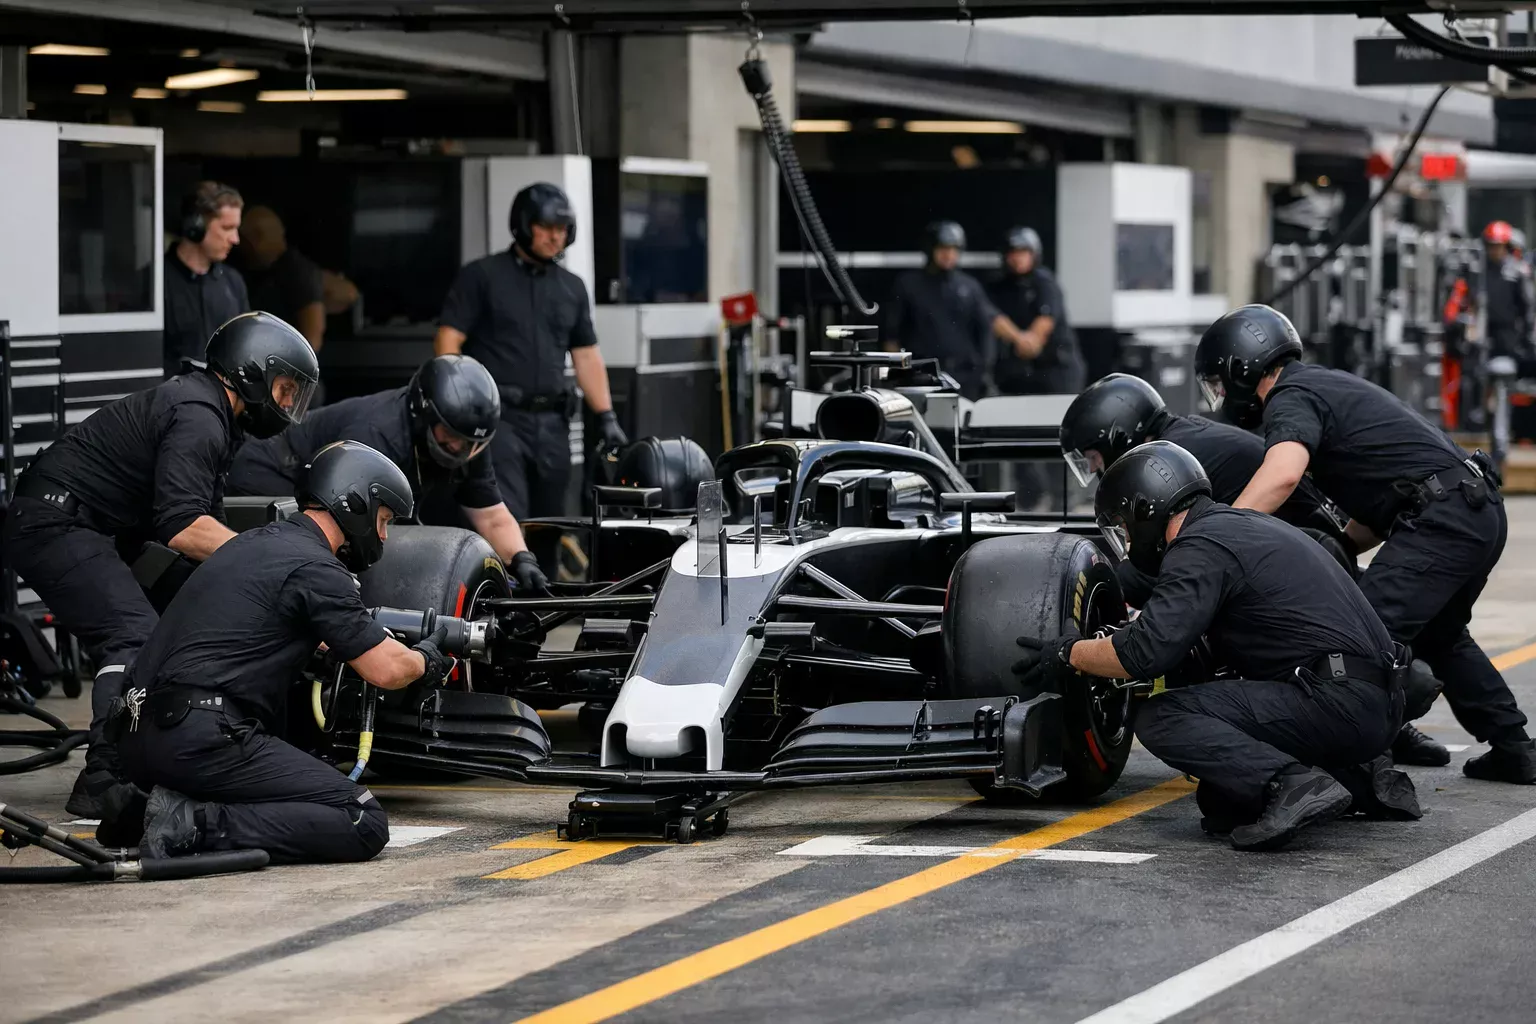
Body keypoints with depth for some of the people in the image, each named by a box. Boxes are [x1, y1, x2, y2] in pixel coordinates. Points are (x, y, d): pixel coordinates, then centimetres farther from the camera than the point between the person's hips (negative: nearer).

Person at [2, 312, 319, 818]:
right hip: (56, 524, -11)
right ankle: (104, 780, -26)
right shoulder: (198, 419, -17)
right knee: (136, 638, -20)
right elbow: (182, 528, -27)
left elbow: (202, 521, 17)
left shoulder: (203, 408, 17)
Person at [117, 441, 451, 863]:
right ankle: (202, 826, -19)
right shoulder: (316, 568, -5)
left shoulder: (252, 543, 22)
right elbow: (387, 671, -1)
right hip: (204, 742, -10)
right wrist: (426, 661, 21)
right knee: (365, 825, -9)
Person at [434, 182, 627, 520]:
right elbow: (448, 341, -4)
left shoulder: (571, 287, 17)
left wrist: (607, 417, 11)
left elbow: (586, 356, 19)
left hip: (551, 423, 6)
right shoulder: (482, 276, 0)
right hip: (499, 418, -6)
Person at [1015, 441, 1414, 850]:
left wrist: (1069, 653, 0)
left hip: (1336, 702, -10)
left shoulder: (1200, 548, -8)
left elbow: (1147, 652, -18)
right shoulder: (1246, 525, 22)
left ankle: (1291, 785, -25)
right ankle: (1359, 780, 10)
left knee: (1161, 718, -11)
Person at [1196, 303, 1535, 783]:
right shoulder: (1327, 384, 23)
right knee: (1438, 636, 29)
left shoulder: (1290, 400, -7)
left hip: (1440, 520, -10)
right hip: (1482, 512, 10)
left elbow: (1282, 474, -29)